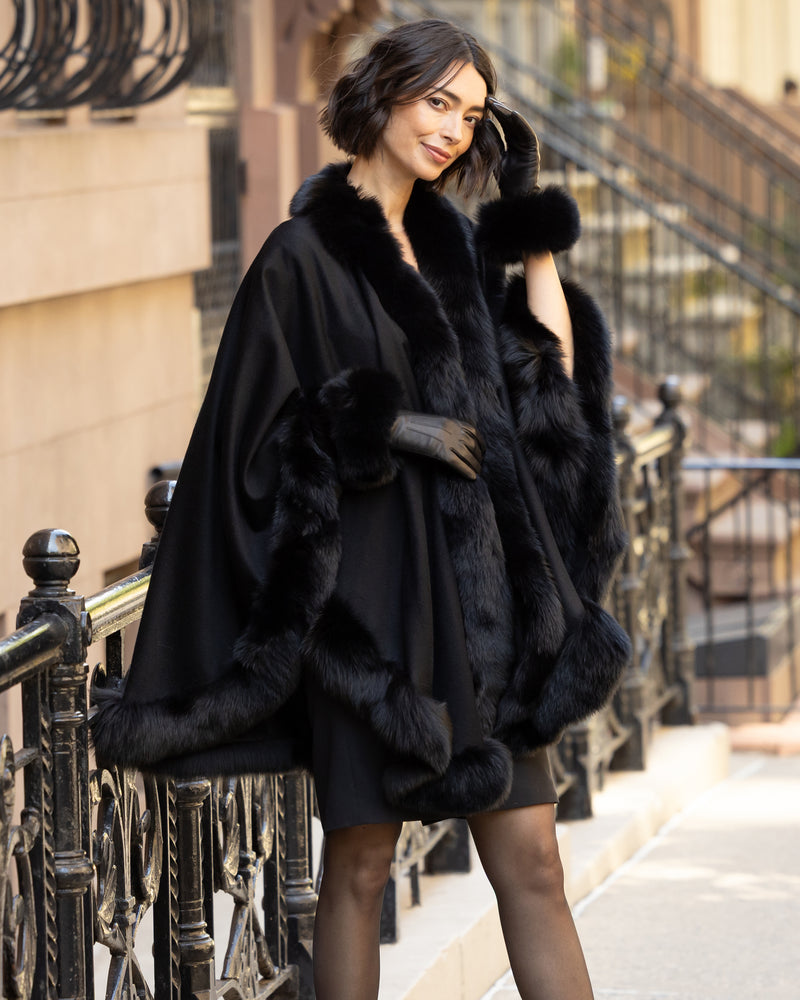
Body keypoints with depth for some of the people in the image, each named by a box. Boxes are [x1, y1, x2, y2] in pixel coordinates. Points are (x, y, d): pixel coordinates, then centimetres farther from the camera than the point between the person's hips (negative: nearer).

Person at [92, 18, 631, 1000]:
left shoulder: (456, 245, 14)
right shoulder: (304, 255, -5)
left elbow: (556, 382, 13)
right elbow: (257, 429, -8)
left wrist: (538, 242, 6)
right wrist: (387, 423, -16)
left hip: (481, 586, 6)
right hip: (374, 585, -6)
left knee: (530, 862, 5)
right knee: (360, 863, 2)